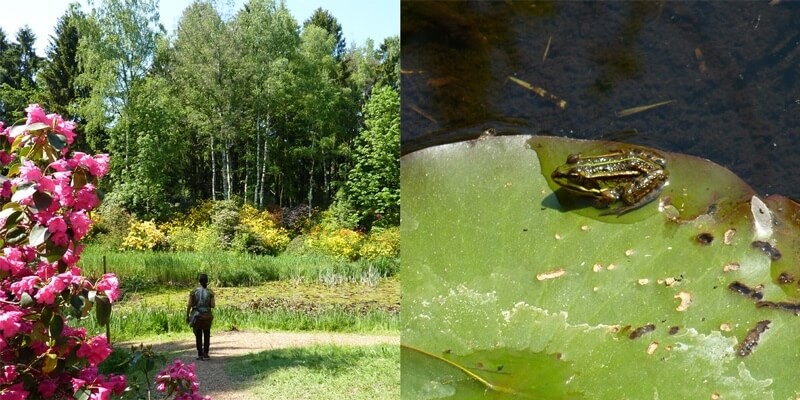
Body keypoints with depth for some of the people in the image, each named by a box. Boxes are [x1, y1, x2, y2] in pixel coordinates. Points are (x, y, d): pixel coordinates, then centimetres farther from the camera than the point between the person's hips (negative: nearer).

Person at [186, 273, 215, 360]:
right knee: (207, 336, 15)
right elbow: (213, 305, -7)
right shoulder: (210, 292, -7)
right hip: (207, 316, 0)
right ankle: (205, 354, 11)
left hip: (196, 316, 0)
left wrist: (187, 316, 3)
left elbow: (189, 305, -8)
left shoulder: (194, 292, -7)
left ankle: (200, 355, 13)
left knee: (198, 336, 13)